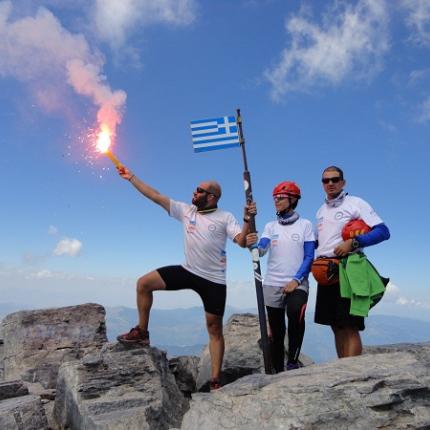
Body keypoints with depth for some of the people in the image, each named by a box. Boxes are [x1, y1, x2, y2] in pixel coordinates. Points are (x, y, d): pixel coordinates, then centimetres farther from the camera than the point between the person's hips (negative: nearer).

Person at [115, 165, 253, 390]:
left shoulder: (225, 218, -6)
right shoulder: (186, 210, 3)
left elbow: (242, 242, -17)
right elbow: (155, 196, 3)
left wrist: (248, 219, -33)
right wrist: (131, 177, 2)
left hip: (214, 280, -4)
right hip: (187, 272, 4)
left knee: (215, 329, 3)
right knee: (144, 283, -5)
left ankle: (215, 380, 15)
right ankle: (142, 332, 11)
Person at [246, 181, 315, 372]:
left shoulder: (305, 224, 3)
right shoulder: (270, 226, 9)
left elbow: (309, 257, -2)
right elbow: (261, 251, -6)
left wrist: (296, 280, -15)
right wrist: (252, 245, -28)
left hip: (297, 283, -3)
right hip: (272, 284, 3)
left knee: (295, 313, -30)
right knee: (276, 332, 7)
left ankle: (293, 362, -11)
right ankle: (278, 371, 21)